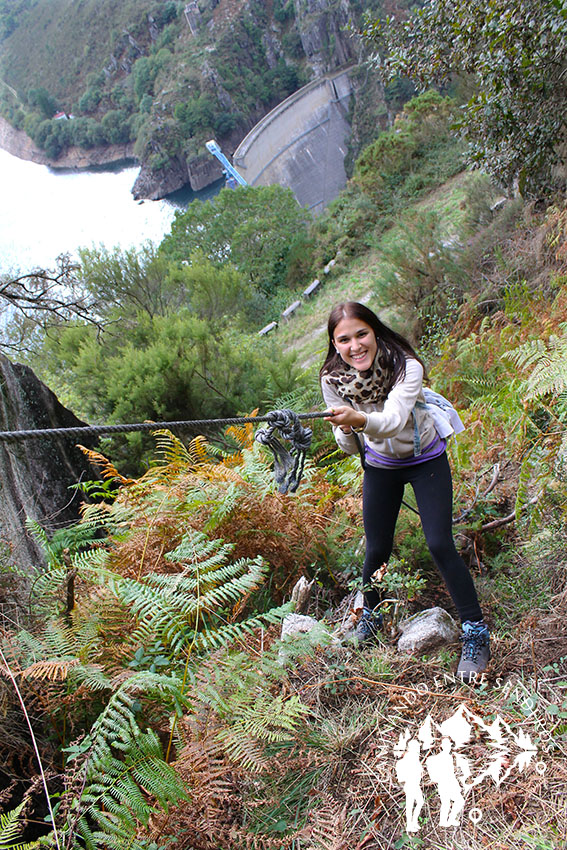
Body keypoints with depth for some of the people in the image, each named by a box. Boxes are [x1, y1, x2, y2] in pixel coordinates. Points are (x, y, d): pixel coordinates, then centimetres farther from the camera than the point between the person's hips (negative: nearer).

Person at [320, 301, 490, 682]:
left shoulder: (407, 366, -29)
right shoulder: (332, 379, -18)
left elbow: (393, 420, -45)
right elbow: (349, 446, -13)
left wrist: (361, 419, -65)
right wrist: (346, 431, -36)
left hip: (427, 459, -3)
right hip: (380, 465, 3)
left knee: (440, 545, -12)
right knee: (376, 550, 6)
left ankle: (476, 632, 6)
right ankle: (372, 614, 35)